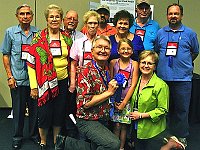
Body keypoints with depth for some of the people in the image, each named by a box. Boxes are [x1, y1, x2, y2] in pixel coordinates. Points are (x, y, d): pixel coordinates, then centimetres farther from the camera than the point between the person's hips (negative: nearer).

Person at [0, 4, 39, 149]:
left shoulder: (38, 32, 5)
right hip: (18, 79, -1)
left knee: (35, 108, 10)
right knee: (18, 110, 8)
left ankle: (34, 134, 27)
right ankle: (17, 137, 24)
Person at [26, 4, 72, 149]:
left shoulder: (67, 38, 6)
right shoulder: (38, 38, -5)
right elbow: (31, 62, -6)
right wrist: (33, 86, -10)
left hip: (62, 81, 3)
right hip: (45, 82, -3)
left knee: (60, 113, 11)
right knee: (45, 113, 3)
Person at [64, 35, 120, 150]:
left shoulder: (107, 69, 7)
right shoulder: (86, 71, -17)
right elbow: (85, 103, -23)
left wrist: (114, 88, 7)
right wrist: (109, 92, -20)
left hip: (102, 120, 9)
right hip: (88, 121, -8)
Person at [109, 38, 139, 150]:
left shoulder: (134, 64, -3)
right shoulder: (113, 63, 0)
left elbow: (133, 85, -5)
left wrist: (124, 103, -8)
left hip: (127, 99, 0)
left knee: (124, 125, 6)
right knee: (117, 125, -1)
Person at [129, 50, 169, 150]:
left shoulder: (161, 85, -15)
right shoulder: (136, 81, 5)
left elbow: (162, 110, -15)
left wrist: (141, 115, -17)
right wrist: (132, 114, 0)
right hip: (137, 129, 6)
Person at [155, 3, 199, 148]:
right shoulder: (160, 33, 9)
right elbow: (156, 51, 17)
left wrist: (184, 63, 11)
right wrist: (164, 63, 8)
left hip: (183, 78, -2)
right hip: (163, 76, 2)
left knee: (181, 109, 3)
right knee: (166, 107, 11)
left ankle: (182, 137, 16)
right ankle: (171, 134, 24)